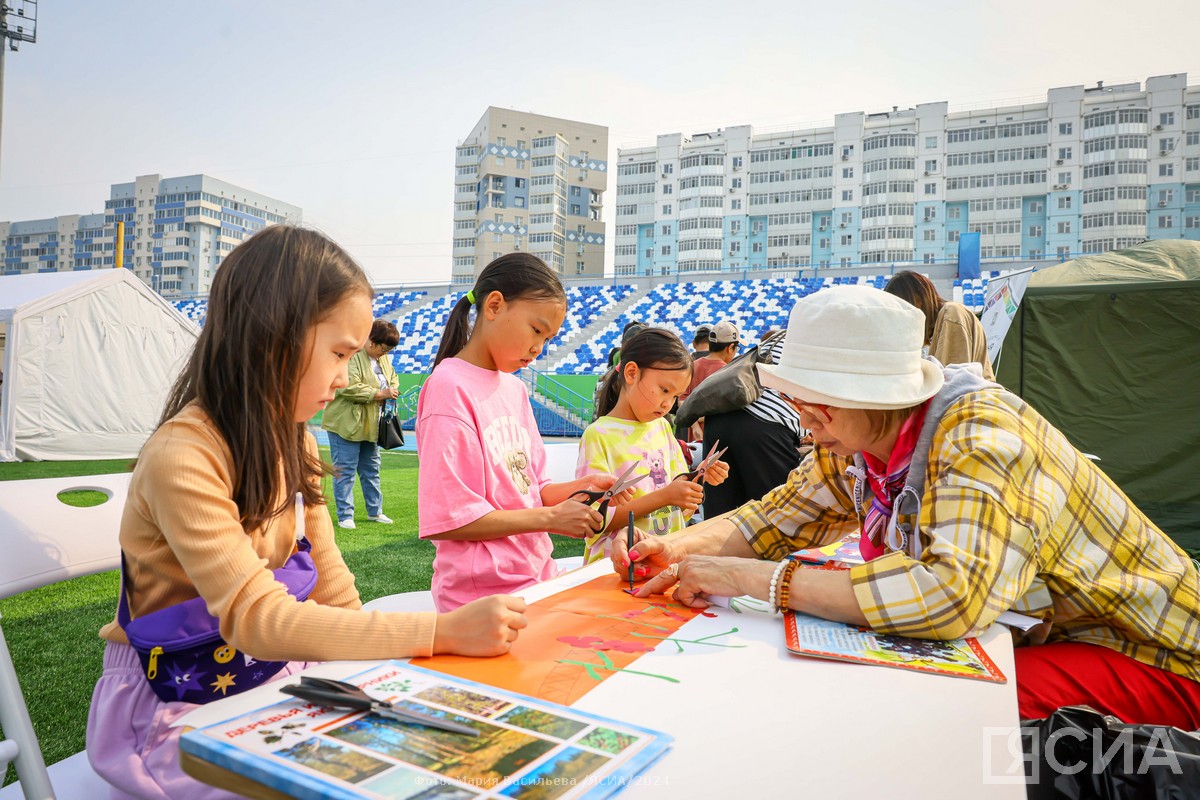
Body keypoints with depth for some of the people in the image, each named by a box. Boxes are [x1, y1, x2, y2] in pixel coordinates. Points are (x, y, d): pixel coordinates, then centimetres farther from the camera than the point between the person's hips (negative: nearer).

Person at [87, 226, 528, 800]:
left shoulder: (293, 443, 2)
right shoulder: (182, 458, -25)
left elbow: (329, 583, 0)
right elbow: (257, 618, -31)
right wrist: (443, 631, -34)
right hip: (175, 704, -6)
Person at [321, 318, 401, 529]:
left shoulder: (383, 357, 10)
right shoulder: (351, 355, -18)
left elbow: (393, 378, 23)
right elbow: (350, 388, -28)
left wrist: (393, 390, 0)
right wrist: (381, 393, -23)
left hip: (370, 424, 9)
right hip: (346, 424, -8)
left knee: (371, 470, 16)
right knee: (345, 471, -2)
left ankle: (375, 511, 28)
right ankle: (345, 516, 7)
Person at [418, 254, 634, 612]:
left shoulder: (515, 388, 8)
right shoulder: (450, 388, -16)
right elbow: (448, 519, -19)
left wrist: (582, 487, -4)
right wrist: (550, 518, -17)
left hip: (537, 576, 7)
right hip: (483, 593, -7)